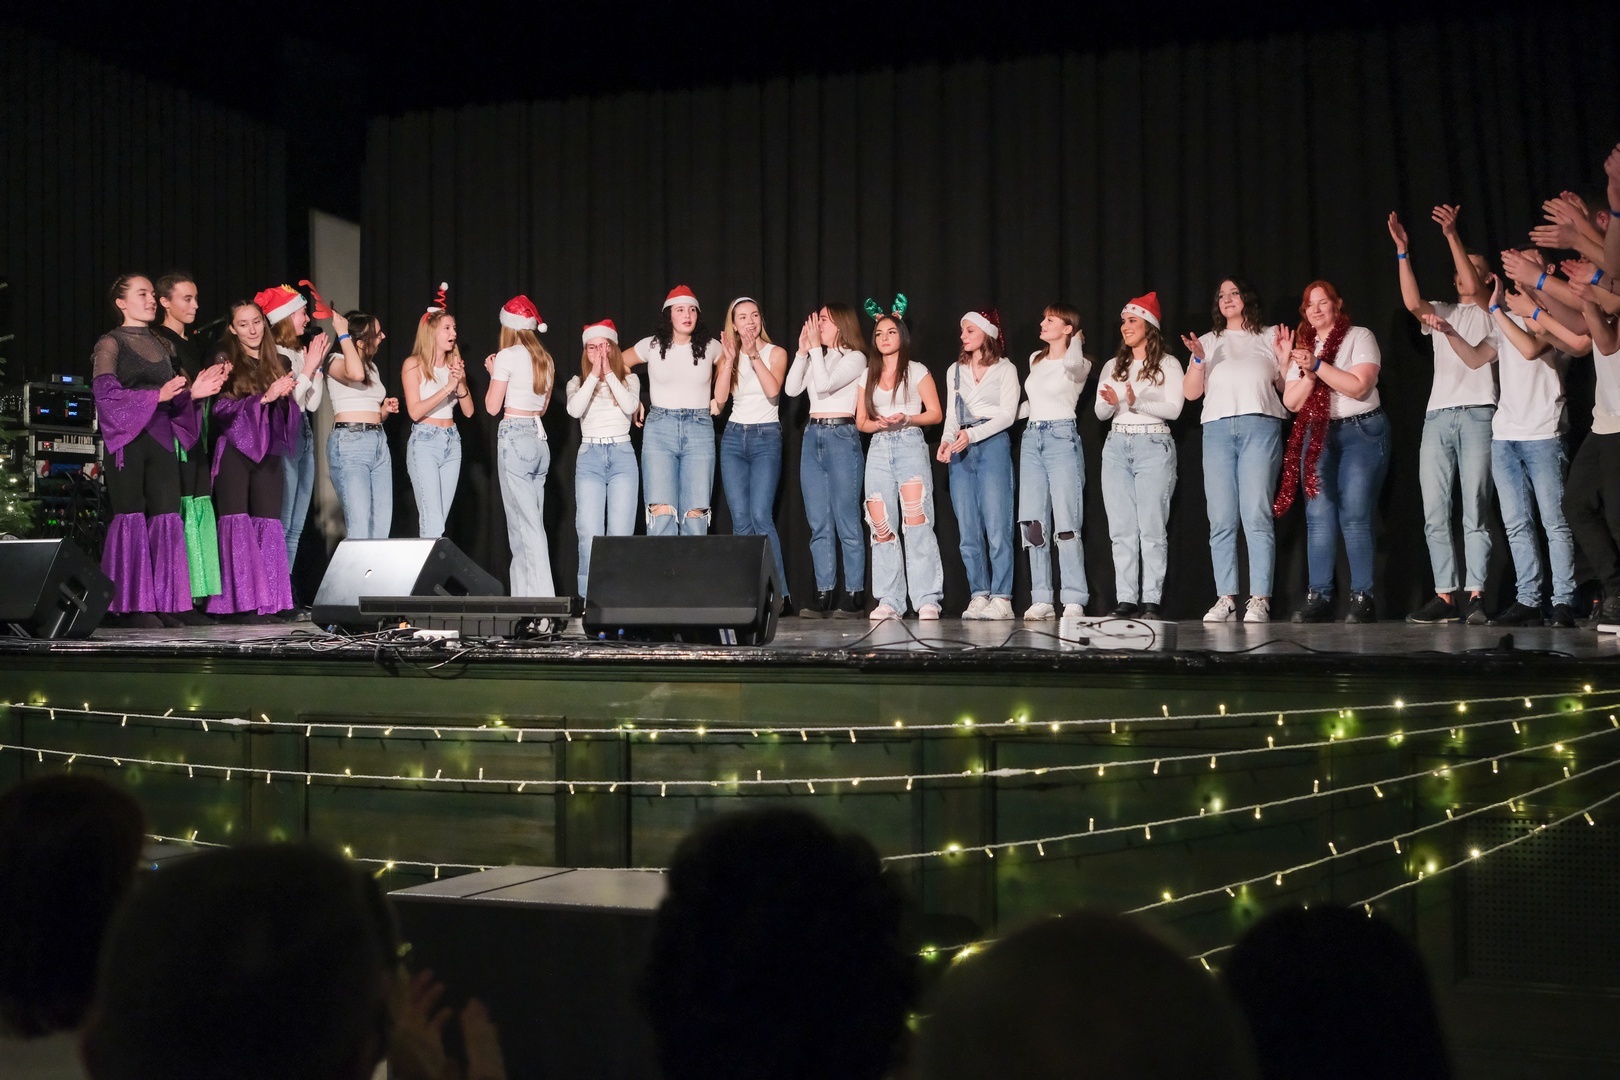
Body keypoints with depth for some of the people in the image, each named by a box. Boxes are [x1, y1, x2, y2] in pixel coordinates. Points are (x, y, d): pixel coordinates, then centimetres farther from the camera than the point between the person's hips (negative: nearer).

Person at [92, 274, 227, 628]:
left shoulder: (161, 345, 18)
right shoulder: (110, 343, 0)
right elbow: (106, 392, -12)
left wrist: (192, 393, -1)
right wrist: (156, 396, -19)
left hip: (161, 437, 5)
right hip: (128, 437, -5)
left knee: (167, 516, -1)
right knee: (132, 518, -6)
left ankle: (167, 601, 0)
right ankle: (132, 604, -3)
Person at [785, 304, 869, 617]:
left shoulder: (855, 358, -1)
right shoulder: (817, 357, 18)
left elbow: (824, 384, -14)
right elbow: (792, 389, 7)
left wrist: (816, 346, -8)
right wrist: (803, 350, 4)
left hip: (841, 437, -7)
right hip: (812, 437, 7)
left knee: (846, 522, -7)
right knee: (819, 524, 3)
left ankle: (854, 595, -4)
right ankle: (824, 595, 4)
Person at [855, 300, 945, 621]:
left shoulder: (917, 371, 5)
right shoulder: (868, 376, 16)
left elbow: (936, 414, 3)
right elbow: (861, 421, 15)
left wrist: (906, 418, -13)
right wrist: (879, 424, -6)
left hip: (910, 445, -4)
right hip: (879, 448, 4)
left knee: (917, 521, -16)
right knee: (881, 526, -4)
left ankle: (927, 600, -17)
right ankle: (889, 601, -1)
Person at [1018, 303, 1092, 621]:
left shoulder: (1078, 365, -1)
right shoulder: (1035, 360, 17)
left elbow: (1072, 362, -26)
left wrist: (1076, 341, -7)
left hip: (1062, 437, -6)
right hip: (1031, 439, 6)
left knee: (1065, 523, -10)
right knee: (1033, 523, 0)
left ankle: (1074, 602, -9)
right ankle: (1041, 600, 2)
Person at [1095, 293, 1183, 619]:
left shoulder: (1168, 365, 3)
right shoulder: (1114, 367, 17)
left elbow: (1173, 409, -7)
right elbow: (1100, 412, 10)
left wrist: (1137, 403, -20)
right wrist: (1111, 403, -12)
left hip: (1153, 445, -4)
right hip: (1117, 445, 5)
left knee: (1152, 528, -7)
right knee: (1121, 529, 0)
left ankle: (1152, 601, -7)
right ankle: (1126, 600, 1)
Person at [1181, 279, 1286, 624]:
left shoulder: (1270, 337, 15)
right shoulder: (1209, 342, 21)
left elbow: (1286, 386, 11)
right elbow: (1191, 392, 13)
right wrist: (1198, 360, -2)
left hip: (1260, 426, -3)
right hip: (1217, 429, 3)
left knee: (1256, 515, -11)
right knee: (1221, 521, -3)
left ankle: (1259, 600, -12)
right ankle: (1225, 599, -1)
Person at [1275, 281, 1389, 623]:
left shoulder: (1360, 337, 2)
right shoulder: (1302, 346, 16)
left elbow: (1359, 386, -12)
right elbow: (1291, 402, 8)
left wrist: (1317, 365, -15)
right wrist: (1308, 374, -8)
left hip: (1362, 431, -4)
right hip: (1318, 435, 4)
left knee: (1354, 515, -13)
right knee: (1319, 514, -6)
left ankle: (1362, 599, -10)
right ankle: (1319, 596, -7)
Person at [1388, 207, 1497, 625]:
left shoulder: (1491, 312, 11)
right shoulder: (1440, 312, 22)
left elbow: (1473, 288, -10)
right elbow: (1412, 302, 1)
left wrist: (1452, 236, -16)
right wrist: (1402, 251, -6)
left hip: (1477, 414, -4)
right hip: (1437, 416, 5)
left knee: (1475, 512, -8)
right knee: (1434, 515, -2)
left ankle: (1474, 596, -10)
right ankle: (1445, 596, -1)